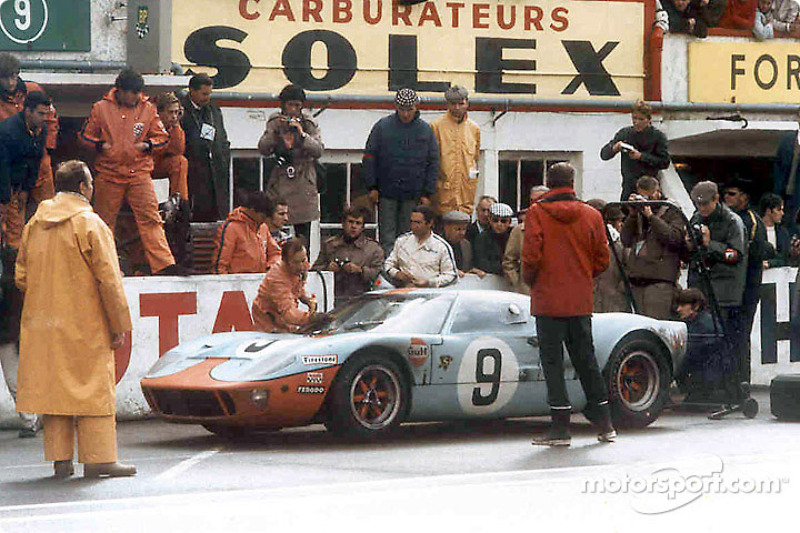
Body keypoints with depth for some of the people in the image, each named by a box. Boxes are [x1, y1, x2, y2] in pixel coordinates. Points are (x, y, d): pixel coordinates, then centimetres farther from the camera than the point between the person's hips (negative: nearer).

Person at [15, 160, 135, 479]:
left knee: (54, 388, 9)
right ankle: (98, 457, -2)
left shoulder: (34, 225, 9)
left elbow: (21, 277, 12)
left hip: (42, 323, 6)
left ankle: (60, 459, 9)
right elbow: (108, 279, -12)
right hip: (84, 326, -6)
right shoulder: (90, 224, -10)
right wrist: (119, 325, -6)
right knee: (94, 389, 0)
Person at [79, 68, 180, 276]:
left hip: (139, 172, 1)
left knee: (150, 218, -9)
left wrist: (148, 145, -8)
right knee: (105, 221, 6)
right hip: (109, 173, 0)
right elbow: (86, 134, 9)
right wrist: (99, 145, -9)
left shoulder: (147, 109, 6)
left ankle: (164, 264, -15)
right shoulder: (101, 108, 2)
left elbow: (162, 137, 11)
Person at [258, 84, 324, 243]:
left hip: (302, 184, -1)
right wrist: (276, 131, -13)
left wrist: (302, 134, -18)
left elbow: (319, 150, -8)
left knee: (303, 233, -1)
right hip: (279, 182, 1)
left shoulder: (309, 123, 2)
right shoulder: (275, 121, 6)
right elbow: (263, 149, -1)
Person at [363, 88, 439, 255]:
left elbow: (433, 163, 8)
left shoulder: (425, 130, 6)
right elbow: (369, 158, 5)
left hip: (413, 195, 1)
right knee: (387, 235, -1)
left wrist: (427, 193, 2)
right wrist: (372, 187, -1)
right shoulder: (382, 126, 2)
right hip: (387, 193, -1)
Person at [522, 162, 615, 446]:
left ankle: (560, 427, -4)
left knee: (552, 361, 0)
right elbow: (602, 260, 5)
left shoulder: (536, 213, -7)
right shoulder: (591, 215, 3)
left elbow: (531, 255, -12)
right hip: (581, 302, 4)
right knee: (586, 360, 13)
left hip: (548, 300, -3)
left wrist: (530, 281, 6)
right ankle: (604, 424, 18)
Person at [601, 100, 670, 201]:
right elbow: (604, 155, 10)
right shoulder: (624, 133, 10)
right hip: (628, 188, 3)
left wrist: (641, 156, -14)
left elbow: (664, 162, -8)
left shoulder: (658, 136, 0)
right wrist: (614, 148, -13)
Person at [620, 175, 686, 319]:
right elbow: (625, 240, 12)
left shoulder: (672, 212, 4)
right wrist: (632, 214, 1)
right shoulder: (638, 214, 19)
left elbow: (675, 237, -12)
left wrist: (651, 216, -12)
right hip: (637, 279, 6)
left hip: (660, 281, -6)